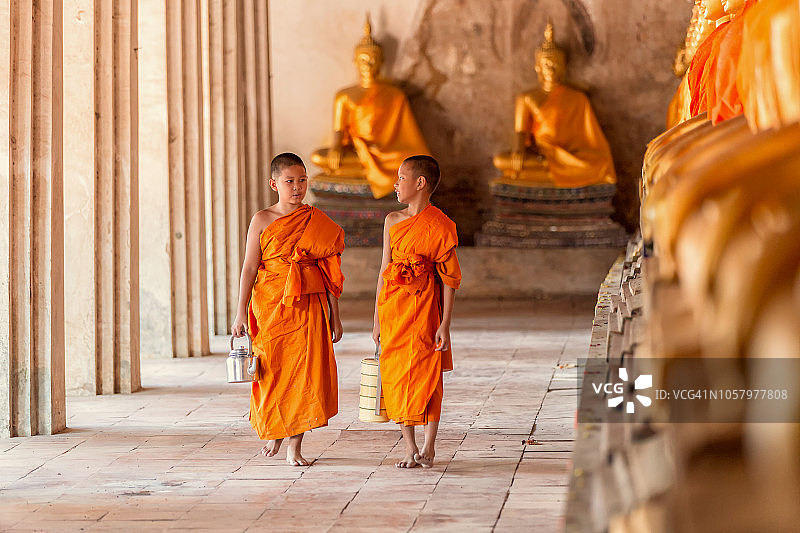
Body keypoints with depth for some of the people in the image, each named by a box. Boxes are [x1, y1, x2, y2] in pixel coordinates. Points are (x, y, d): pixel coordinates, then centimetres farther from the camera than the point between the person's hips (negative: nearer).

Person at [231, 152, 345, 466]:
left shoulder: (318, 222, 6)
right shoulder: (262, 221, 2)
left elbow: (330, 273, 8)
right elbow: (249, 268, 1)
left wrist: (334, 317, 7)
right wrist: (241, 313, -5)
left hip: (309, 307, 1)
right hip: (270, 307, -1)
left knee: (305, 370, -6)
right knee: (273, 372, 3)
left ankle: (295, 446, 1)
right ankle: (273, 432, 29)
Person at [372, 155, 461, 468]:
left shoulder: (441, 226, -6)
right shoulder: (392, 221, 8)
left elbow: (450, 279, -6)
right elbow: (384, 270, 10)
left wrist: (445, 325, -10)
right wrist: (378, 319, 8)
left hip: (424, 307, -4)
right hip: (393, 309, 4)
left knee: (427, 377, -1)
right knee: (396, 377, 3)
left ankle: (428, 448, 10)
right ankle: (410, 449, 12)